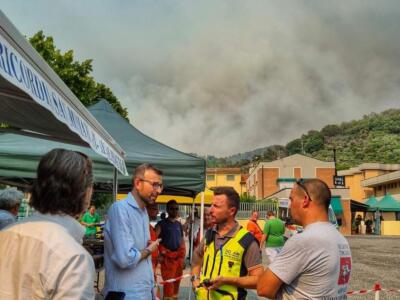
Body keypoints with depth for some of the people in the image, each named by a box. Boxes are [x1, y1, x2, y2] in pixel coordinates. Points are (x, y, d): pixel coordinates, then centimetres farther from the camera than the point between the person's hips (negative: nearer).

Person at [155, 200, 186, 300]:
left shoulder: (179, 224, 13)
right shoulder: (161, 224, -3)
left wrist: (183, 256, 11)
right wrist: (160, 253, -19)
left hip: (179, 256, 6)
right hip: (167, 257, -5)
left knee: (177, 281, 13)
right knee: (168, 282, -7)